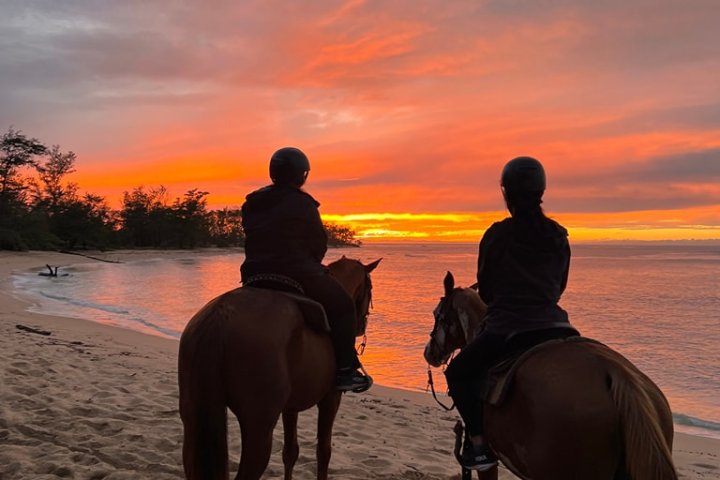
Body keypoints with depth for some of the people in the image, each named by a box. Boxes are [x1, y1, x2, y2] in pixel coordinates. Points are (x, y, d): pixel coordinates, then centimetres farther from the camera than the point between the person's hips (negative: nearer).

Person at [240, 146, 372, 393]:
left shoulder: (251, 204, 12)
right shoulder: (301, 203, -8)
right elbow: (319, 244, -4)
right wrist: (310, 265, 18)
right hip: (297, 275, -7)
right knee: (342, 305, 7)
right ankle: (345, 370, 1)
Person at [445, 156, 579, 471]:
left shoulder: (497, 235, -6)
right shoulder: (559, 236, 8)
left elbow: (484, 289, 4)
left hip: (507, 330, -5)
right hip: (555, 328, 5)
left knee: (458, 373, 14)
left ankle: (479, 443, 3)